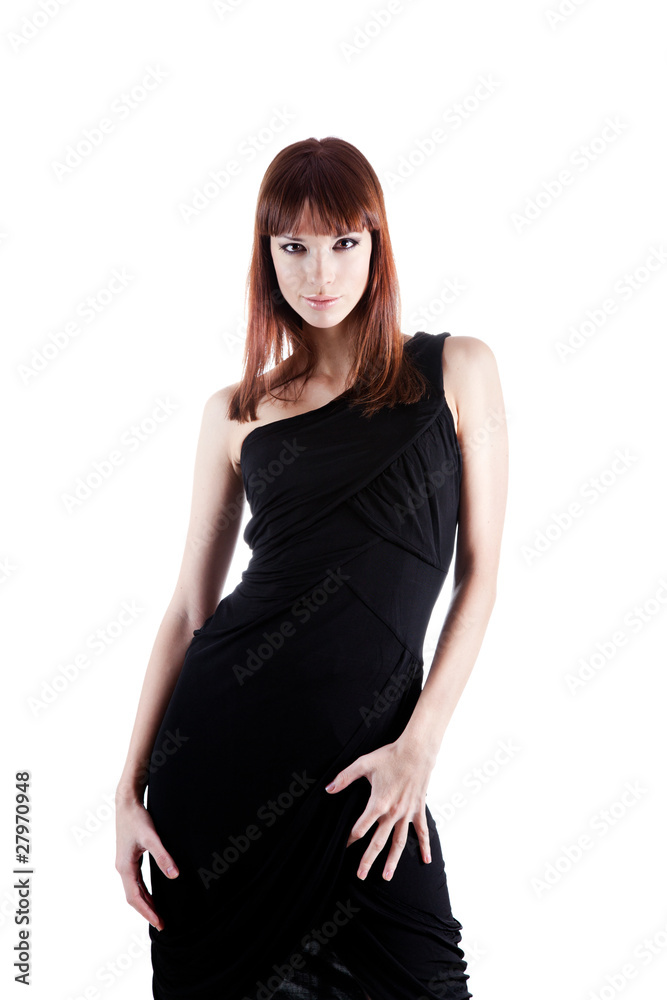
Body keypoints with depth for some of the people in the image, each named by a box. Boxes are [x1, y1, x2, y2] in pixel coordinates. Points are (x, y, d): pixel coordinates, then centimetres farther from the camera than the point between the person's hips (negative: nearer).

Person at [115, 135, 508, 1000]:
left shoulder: (457, 370, 3)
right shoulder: (236, 412, 7)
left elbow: (479, 573, 2)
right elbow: (188, 607, 7)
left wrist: (419, 743, -8)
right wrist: (130, 788, 2)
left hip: (366, 754, -1)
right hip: (221, 732, 1)